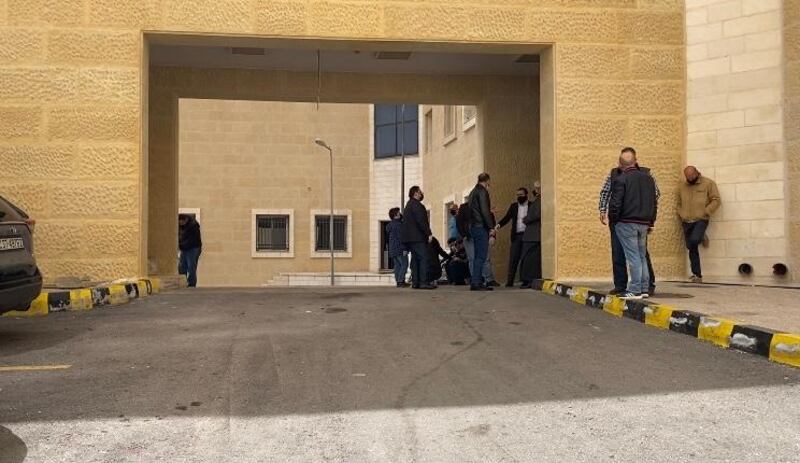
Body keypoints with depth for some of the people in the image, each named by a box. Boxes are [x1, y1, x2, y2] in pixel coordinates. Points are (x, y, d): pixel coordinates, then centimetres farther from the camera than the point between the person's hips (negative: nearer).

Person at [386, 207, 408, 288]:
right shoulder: (399, 224, -13)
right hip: (399, 248, -9)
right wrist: (404, 248, -17)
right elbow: (401, 238, -18)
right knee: (404, 264, -7)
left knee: (397, 265, 10)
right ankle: (401, 281, -13)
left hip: (392, 249, 9)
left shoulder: (389, 225, 15)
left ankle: (398, 281, 9)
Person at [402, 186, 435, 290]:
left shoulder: (408, 205, 21)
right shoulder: (416, 205, -11)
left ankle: (415, 282, 10)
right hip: (417, 237, -10)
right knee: (423, 258, -11)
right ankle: (423, 282, -16)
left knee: (415, 259, 11)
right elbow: (421, 221, -19)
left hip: (409, 237, 10)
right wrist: (429, 233, -15)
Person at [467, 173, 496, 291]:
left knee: (478, 256, 12)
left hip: (473, 227, 9)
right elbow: (485, 211, -17)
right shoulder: (482, 191, -10)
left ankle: (477, 282, 14)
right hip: (481, 227, -9)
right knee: (481, 256, -8)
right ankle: (475, 283, -10)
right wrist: (491, 227, -14)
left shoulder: (473, 192, 17)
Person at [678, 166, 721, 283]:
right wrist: (681, 214, 7)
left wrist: (705, 212, -12)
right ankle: (697, 276, 11)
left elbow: (716, 200, -2)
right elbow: (679, 203, 25)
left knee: (694, 240, -28)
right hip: (686, 222, 5)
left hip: (701, 220, -5)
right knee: (691, 248, 4)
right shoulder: (683, 186, 15)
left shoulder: (708, 183, 1)